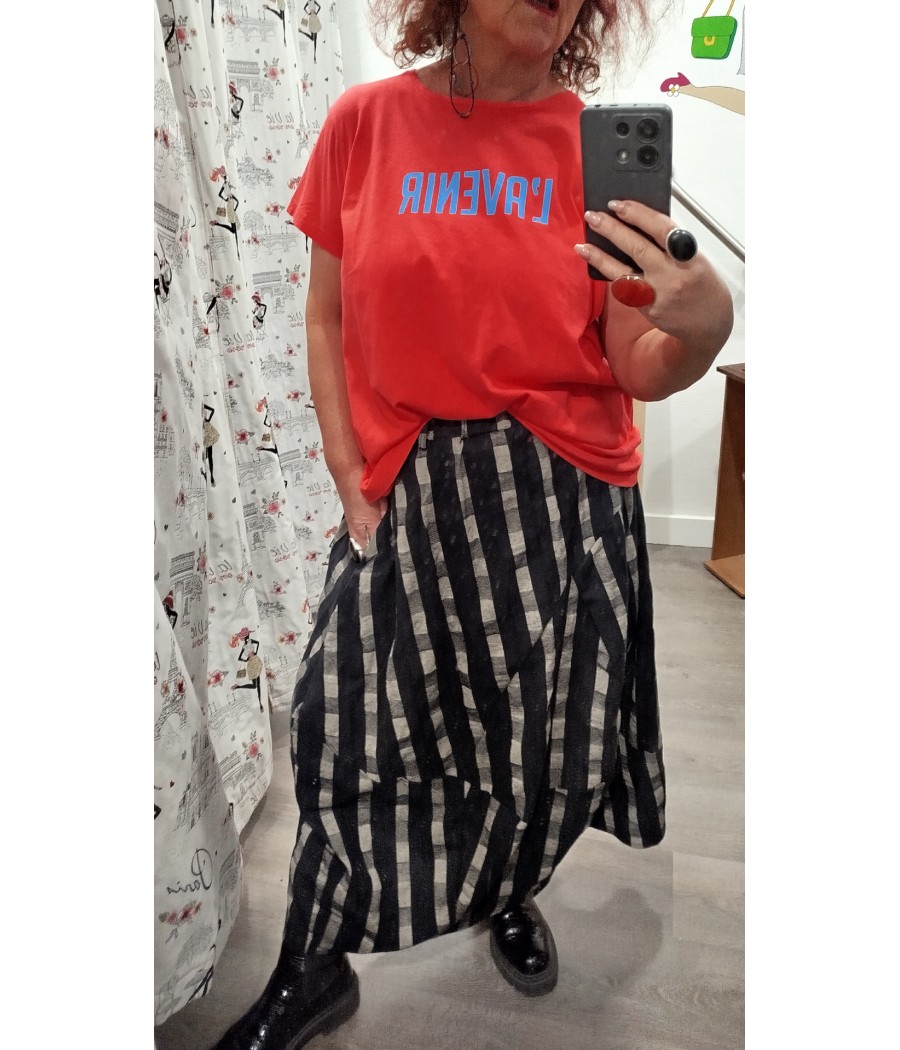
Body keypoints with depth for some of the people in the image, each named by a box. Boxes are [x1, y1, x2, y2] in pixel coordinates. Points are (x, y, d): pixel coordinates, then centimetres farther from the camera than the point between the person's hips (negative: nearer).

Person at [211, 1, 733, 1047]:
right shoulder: (364, 120, 1)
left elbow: (637, 373, -3)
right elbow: (326, 321, 6)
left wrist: (701, 327, -26)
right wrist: (352, 482, -2)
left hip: (565, 498, 1)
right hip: (409, 499, 0)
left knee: (550, 751, 12)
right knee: (350, 733, 3)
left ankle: (508, 893, 49)